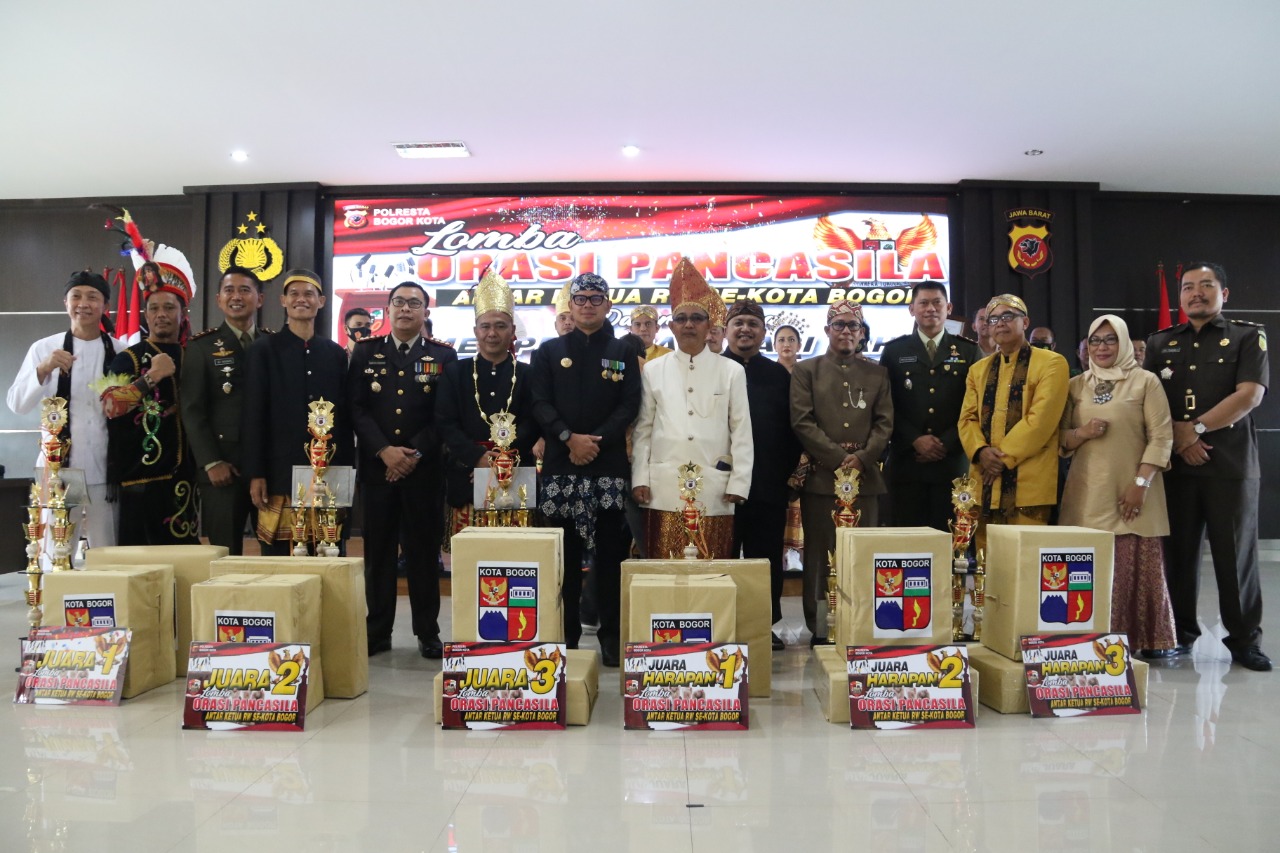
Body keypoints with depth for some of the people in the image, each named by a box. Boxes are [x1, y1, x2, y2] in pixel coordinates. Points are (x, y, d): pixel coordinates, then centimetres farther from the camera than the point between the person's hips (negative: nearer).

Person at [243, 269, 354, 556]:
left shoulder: (336, 354, 11)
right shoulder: (264, 349, 3)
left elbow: (345, 417, 12)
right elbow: (253, 416, -2)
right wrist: (255, 475, -8)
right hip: (280, 475, -2)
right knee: (279, 556, 1)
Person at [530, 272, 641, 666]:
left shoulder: (623, 353, 11)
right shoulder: (549, 351, 11)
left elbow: (630, 405, 2)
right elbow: (540, 403, 3)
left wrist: (596, 441, -10)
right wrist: (570, 437, -12)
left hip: (609, 464, 0)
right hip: (561, 463, 0)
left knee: (609, 550, 2)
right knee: (565, 551, 3)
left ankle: (610, 634, 10)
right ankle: (566, 633, 12)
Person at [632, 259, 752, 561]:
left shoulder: (732, 371, 6)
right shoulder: (653, 371, 9)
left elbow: (742, 431, 4)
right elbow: (642, 430, 8)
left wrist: (738, 483, -2)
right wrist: (639, 479, 1)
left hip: (714, 489, 0)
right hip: (664, 488, 1)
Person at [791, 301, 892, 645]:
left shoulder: (877, 373, 15)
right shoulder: (806, 370, 8)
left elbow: (885, 423, 8)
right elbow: (802, 422, -2)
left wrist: (862, 457, -8)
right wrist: (839, 458, -9)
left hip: (866, 476, 2)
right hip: (820, 476, -2)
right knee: (821, 554, 1)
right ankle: (819, 628, 7)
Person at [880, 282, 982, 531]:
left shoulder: (969, 351, 9)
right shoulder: (894, 351, 9)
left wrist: (947, 443, -7)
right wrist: (915, 440, -9)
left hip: (953, 462, 0)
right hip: (907, 462, 0)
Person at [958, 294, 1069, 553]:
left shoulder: (1051, 363, 0)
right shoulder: (978, 369, 18)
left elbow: (1041, 418, -11)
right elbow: (967, 418, 10)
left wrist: (1004, 457, -13)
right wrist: (981, 451, -10)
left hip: (1028, 483, -5)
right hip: (984, 481, 5)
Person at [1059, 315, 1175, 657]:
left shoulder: (1145, 381, 2)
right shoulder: (1076, 385, 12)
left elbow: (1161, 437, -4)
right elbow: (1061, 438, 13)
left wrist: (1141, 483, -12)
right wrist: (1082, 432, -9)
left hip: (1132, 491, -3)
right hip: (1088, 492, 3)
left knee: (1137, 566, -2)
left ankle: (1147, 639, 11)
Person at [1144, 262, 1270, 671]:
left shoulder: (1248, 337, 5)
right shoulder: (1160, 343, 14)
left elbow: (1250, 394, -8)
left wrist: (1195, 428, -13)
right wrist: (1178, 437, -8)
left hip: (1231, 465, -2)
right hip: (1175, 464, 3)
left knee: (1236, 553, 1)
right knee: (1179, 550, 6)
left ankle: (1245, 639, 12)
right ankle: (1180, 632, 16)